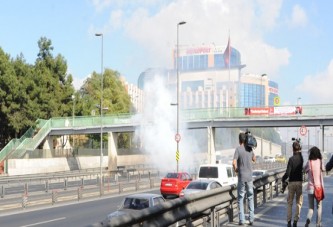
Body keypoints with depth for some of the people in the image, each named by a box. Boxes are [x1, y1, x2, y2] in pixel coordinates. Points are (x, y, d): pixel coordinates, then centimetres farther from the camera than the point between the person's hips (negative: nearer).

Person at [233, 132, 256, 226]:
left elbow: (234, 162, -21)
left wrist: (235, 169, -2)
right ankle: (251, 219, 10)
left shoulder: (238, 149, -11)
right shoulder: (250, 149, 3)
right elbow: (254, 159, 21)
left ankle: (241, 220, 2)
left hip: (241, 177, -4)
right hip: (249, 177, 4)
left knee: (240, 198, 4)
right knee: (250, 197, 12)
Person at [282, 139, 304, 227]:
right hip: (300, 182, 1)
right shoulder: (303, 158, -5)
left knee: (289, 202, 11)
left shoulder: (291, 159, -11)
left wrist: (283, 179, 3)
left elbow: (288, 172, -14)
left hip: (292, 182, -1)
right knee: (299, 202, 10)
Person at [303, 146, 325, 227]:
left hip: (311, 188, 0)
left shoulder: (309, 162, -8)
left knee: (311, 207, 8)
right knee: (319, 207, 15)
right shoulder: (320, 162, -5)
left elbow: (305, 170, 10)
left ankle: (308, 219, -19)